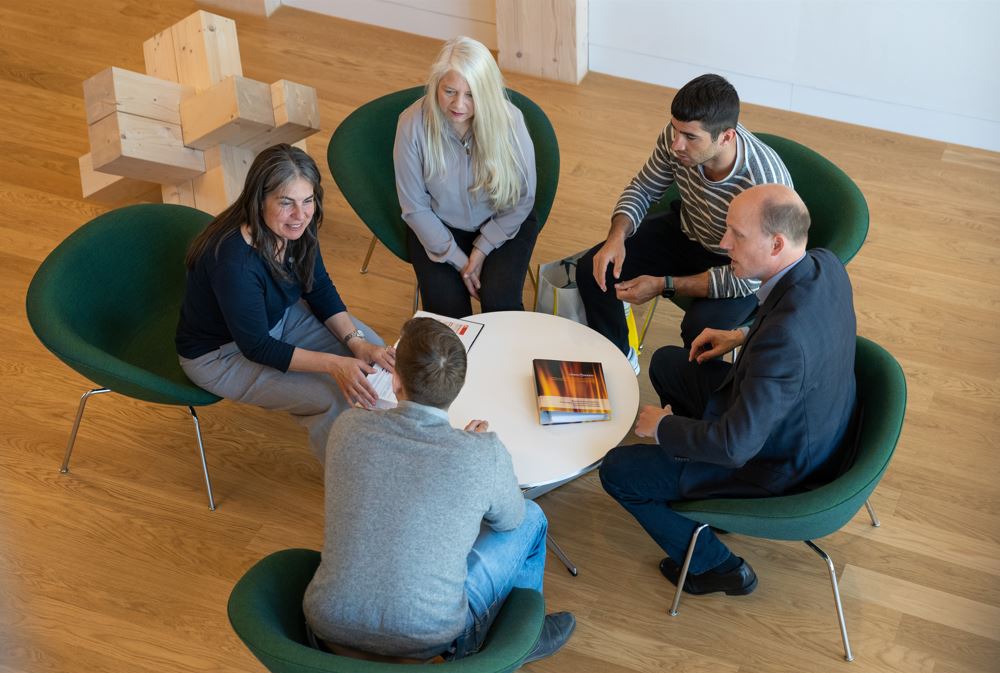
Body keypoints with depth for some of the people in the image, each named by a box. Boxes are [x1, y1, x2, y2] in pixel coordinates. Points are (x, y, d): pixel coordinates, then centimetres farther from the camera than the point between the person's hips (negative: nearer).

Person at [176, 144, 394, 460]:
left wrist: (356, 342, -15)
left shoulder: (295, 229, -16)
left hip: (278, 317, 8)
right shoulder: (234, 261, -39)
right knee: (336, 397, -20)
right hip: (221, 353, -8)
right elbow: (256, 347, -29)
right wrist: (333, 364, -33)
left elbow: (320, 289, -1)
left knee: (371, 348, 0)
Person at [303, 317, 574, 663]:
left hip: (329, 626, 3)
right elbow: (509, 520, 3)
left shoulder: (348, 427, -11)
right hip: (426, 638, -3)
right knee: (530, 518, 17)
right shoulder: (485, 454, -19)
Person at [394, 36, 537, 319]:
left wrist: (482, 250, -13)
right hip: (438, 228, 0)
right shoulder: (413, 124, -21)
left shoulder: (508, 120, -20)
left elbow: (523, 199, -7)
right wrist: (458, 260, -13)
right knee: (446, 307, -21)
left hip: (502, 225, 0)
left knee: (499, 301, -23)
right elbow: (414, 206, -10)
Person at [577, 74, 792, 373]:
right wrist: (617, 236, -23)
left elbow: (746, 277, -28)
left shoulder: (765, 185, -39)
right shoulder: (678, 135, -23)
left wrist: (663, 285, -29)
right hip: (687, 232, 6)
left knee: (700, 329, -31)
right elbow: (643, 189, -4)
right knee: (592, 270, -6)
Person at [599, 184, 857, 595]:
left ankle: (715, 565, 17)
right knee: (667, 364, 22)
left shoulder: (784, 339, -42)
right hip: (811, 422, 9)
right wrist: (743, 337, 4)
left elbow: (735, 445, -36)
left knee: (617, 472, 1)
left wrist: (662, 427, -19)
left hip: (775, 465, -9)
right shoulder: (826, 265, -15)